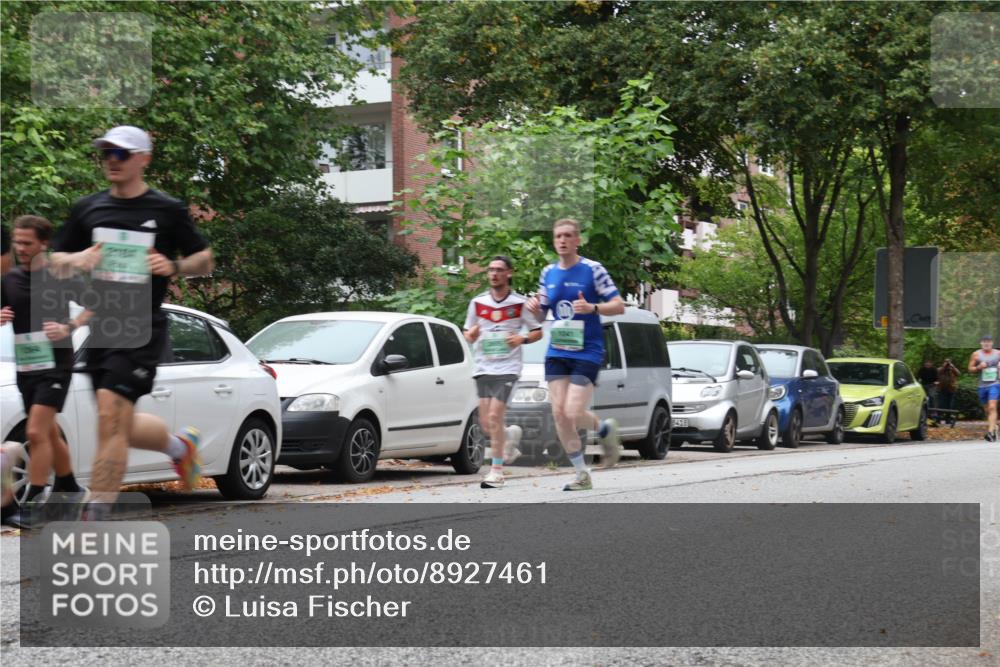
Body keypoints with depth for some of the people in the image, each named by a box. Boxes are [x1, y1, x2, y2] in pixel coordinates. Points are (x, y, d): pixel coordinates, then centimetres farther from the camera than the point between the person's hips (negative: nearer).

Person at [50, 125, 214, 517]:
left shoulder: (168, 210, 0)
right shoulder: (87, 209, 10)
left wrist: (174, 267, -13)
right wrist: (76, 260, -7)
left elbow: (205, 260, 7)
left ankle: (95, 518, -12)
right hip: (100, 329, 5)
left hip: (142, 330, -5)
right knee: (121, 428, 12)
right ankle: (181, 445, 41)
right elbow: (56, 260, 15)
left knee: (110, 418, -16)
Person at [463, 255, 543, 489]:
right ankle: (510, 435, 36)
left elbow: (538, 331, 7)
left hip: (507, 367, -4)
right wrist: (471, 335, -8)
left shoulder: (520, 303, 0)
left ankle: (497, 471, -7)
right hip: (484, 367, 4)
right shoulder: (477, 302, 8)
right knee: (485, 424, 2)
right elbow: (468, 334, 16)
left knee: (494, 418, -14)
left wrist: (522, 339, -13)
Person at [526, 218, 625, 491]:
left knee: (573, 413, -14)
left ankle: (605, 428, 21)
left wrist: (592, 307, -25)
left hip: (587, 353, -5)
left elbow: (619, 306, -7)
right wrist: (534, 307, -5)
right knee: (559, 413, -2)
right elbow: (541, 313, 19)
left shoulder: (592, 269, -6)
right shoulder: (548, 273, 10)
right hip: (556, 353, 5)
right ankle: (582, 475, 10)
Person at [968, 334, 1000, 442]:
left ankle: (991, 432, -25)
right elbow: (970, 369, 7)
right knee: (986, 410, 11)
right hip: (982, 385, 3)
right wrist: (979, 367, -11)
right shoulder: (976, 354, 5)